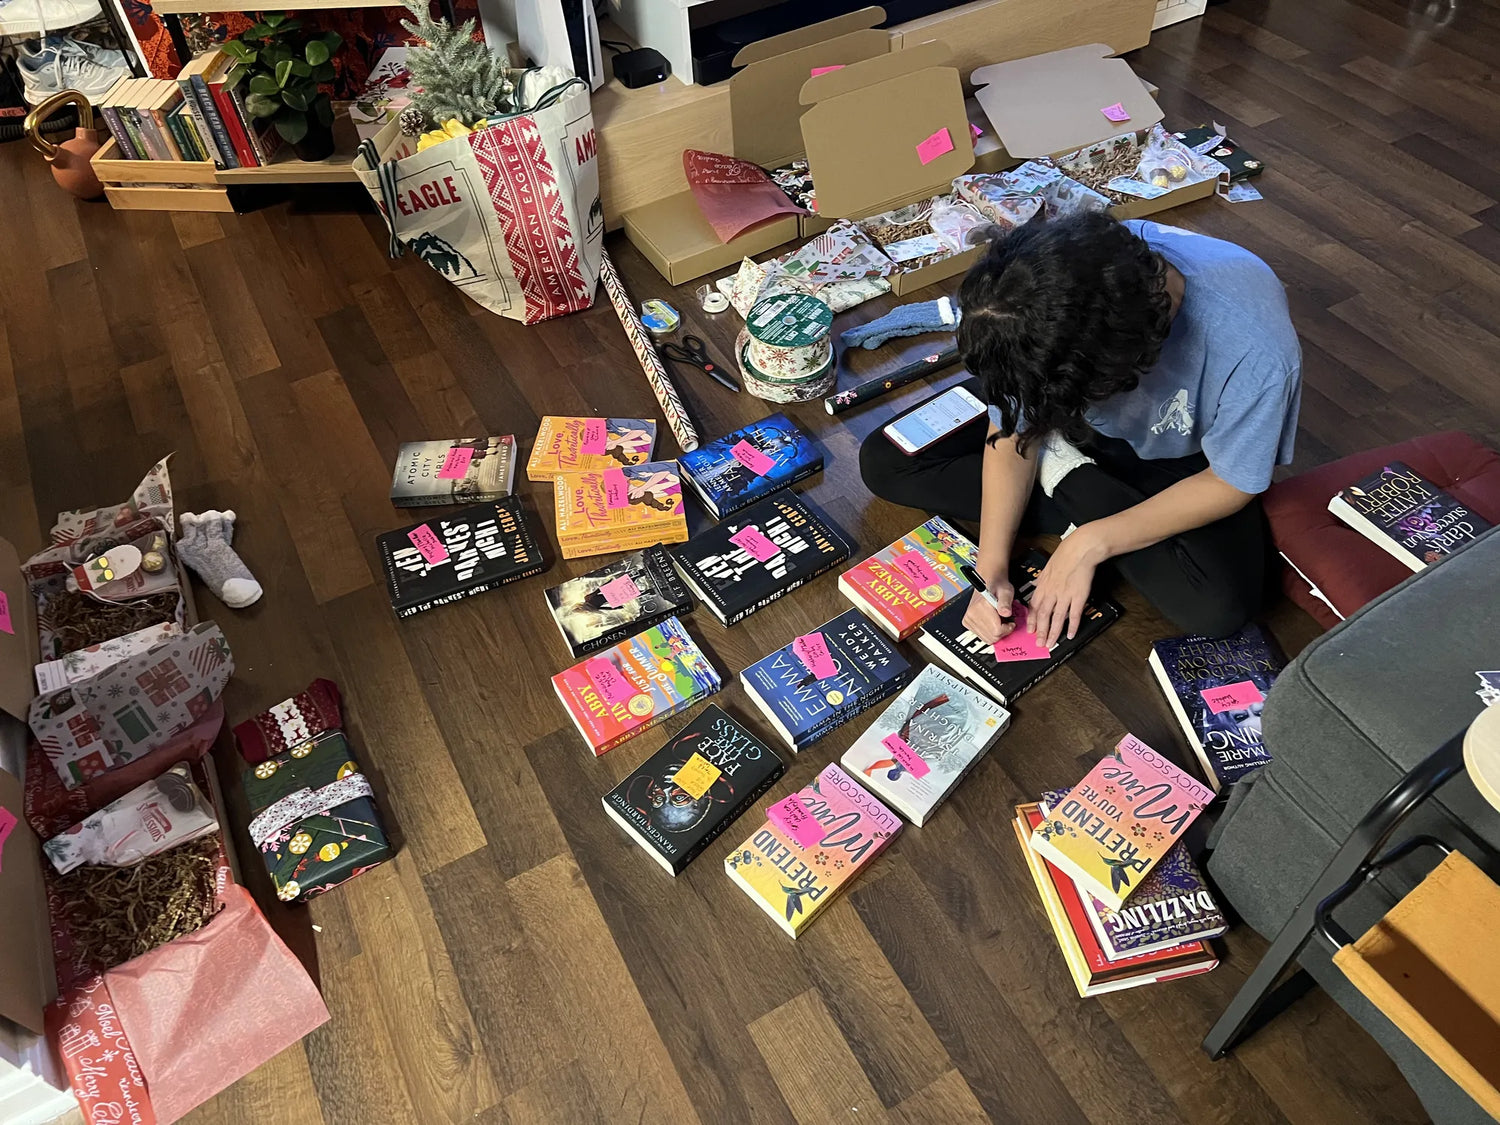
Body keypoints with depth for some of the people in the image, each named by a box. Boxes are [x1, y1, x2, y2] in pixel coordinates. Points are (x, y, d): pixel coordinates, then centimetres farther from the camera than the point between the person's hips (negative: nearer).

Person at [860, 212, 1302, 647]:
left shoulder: (1254, 349, -39)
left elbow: (1230, 485, -22)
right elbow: (1015, 433, -16)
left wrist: (1089, 544, -27)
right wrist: (991, 569, -25)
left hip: (1180, 461, -1)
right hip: (1068, 435, 2)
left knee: (1218, 605, -30)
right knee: (884, 462, -10)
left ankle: (1067, 480, -8)